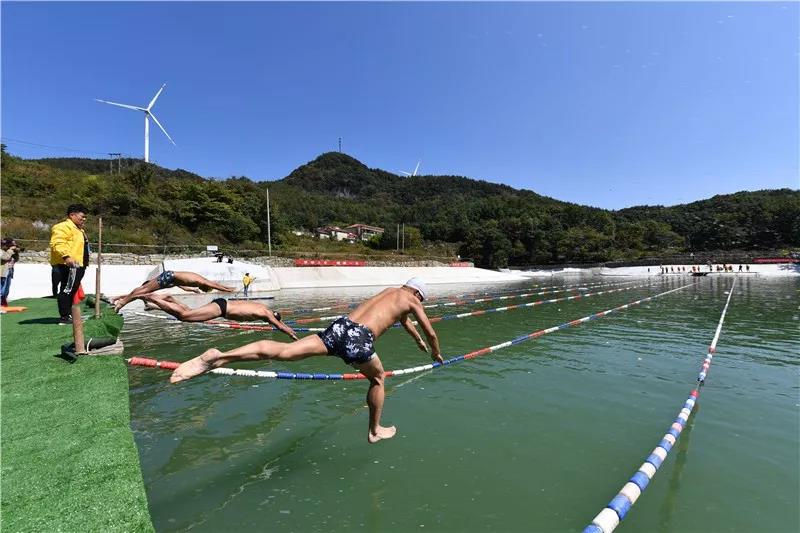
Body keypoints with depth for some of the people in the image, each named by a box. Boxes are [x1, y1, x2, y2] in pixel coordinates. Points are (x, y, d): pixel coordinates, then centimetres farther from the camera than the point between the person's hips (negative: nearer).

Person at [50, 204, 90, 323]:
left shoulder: (79, 230, 26)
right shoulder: (64, 227, -7)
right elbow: (57, 243, -21)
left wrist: (85, 263, 28)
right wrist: (66, 256, -32)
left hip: (78, 265, 11)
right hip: (69, 265, -11)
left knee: (72, 290, 13)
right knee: (67, 289, -11)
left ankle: (68, 315, 20)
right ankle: (64, 316, -10)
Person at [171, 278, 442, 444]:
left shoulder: (388, 291, 37)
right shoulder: (412, 300, 17)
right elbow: (431, 332, 26)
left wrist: (418, 341, 68)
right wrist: (436, 353, 47)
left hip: (340, 326, 5)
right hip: (359, 338, -5)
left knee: (283, 350, -8)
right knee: (378, 378, 21)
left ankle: (218, 357, -23)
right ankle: (375, 431, 33)